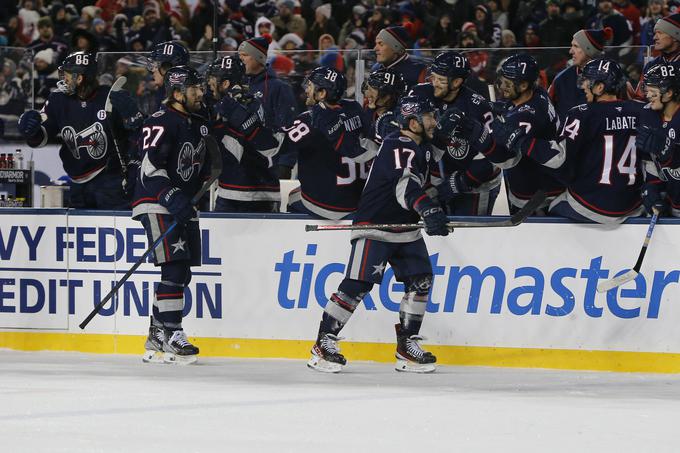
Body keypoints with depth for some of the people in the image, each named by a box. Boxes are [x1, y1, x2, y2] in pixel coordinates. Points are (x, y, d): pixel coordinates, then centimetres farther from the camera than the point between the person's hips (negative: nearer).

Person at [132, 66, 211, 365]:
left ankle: (156, 338, 15)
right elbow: (150, 167, -22)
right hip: (156, 202, -9)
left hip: (183, 203, 9)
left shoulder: (198, 124, 15)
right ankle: (170, 332, -16)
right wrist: (172, 198, -30)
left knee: (182, 272, 7)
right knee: (174, 266, -18)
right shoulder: (161, 123, -14)